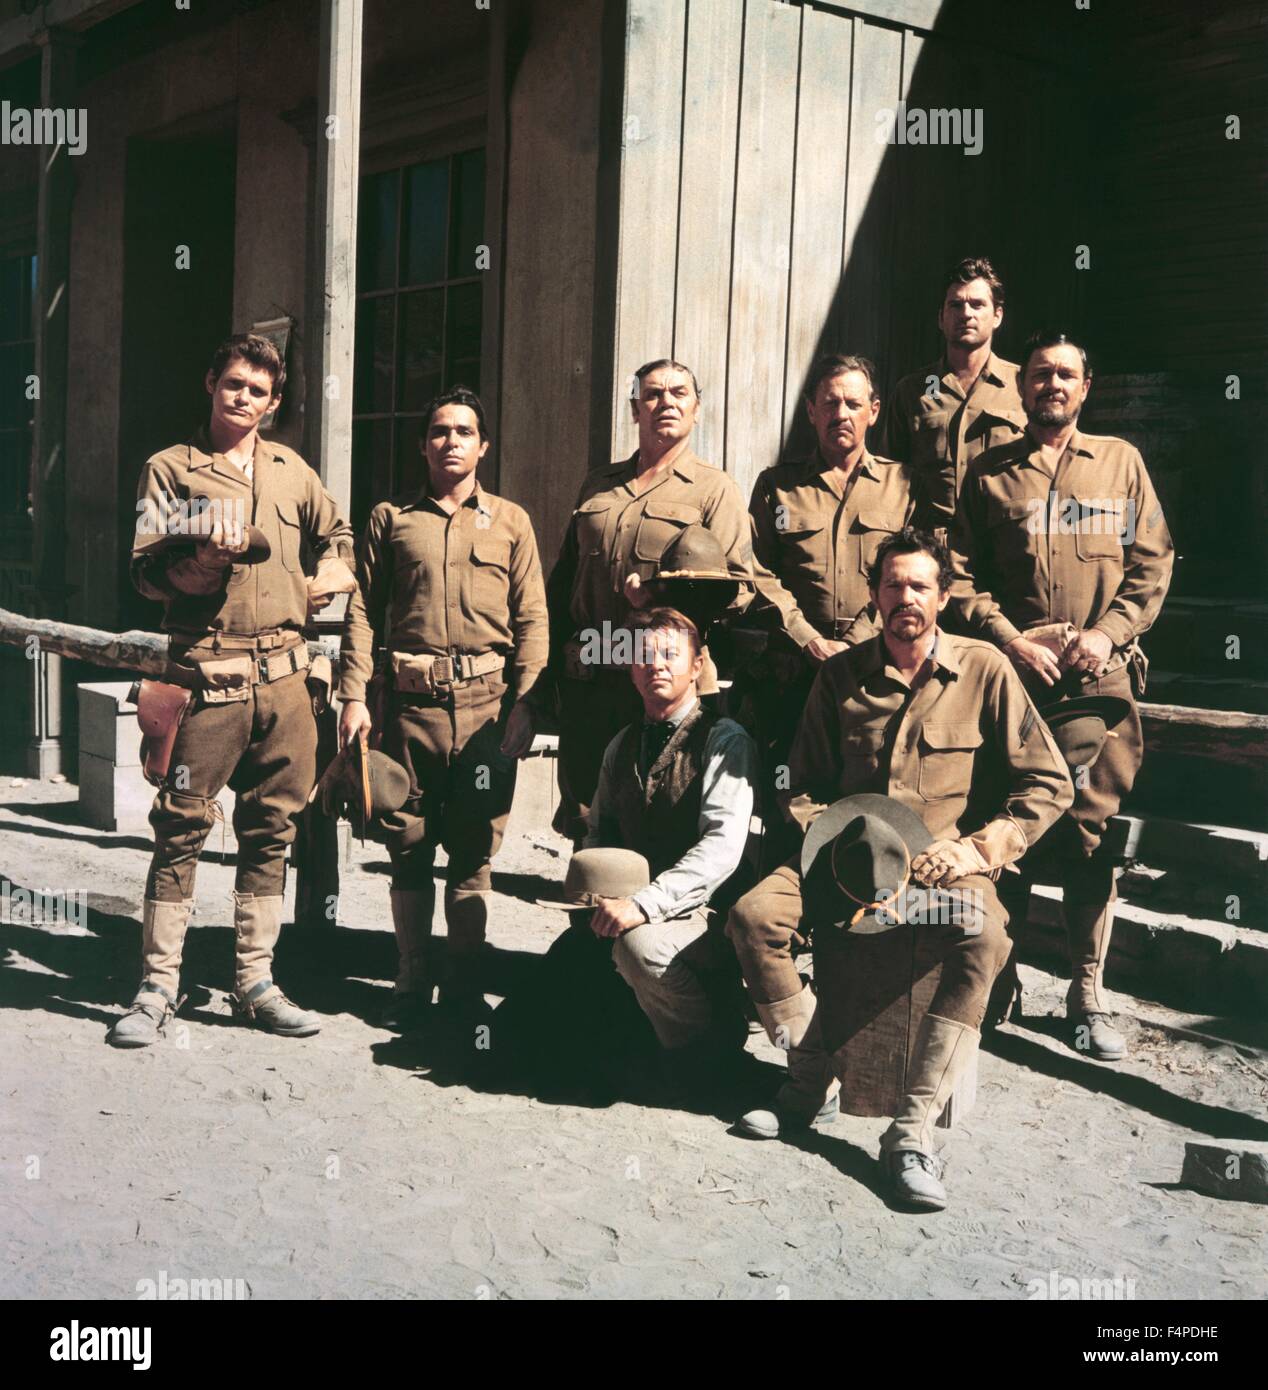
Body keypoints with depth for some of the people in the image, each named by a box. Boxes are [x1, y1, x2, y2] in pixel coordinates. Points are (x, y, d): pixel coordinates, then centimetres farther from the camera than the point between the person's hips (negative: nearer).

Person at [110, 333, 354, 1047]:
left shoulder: (291, 469, 16)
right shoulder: (171, 469, 4)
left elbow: (338, 534, 32)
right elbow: (146, 571, -3)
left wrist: (320, 586, 15)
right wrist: (205, 561, -20)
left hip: (284, 673, 4)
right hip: (208, 674, -4)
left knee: (272, 829, 6)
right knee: (182, 827, -4)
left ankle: (256, 979, 15)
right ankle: (159, 985, 4)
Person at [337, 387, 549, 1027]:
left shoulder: (510, 521, 11)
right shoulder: (391, 518, 11)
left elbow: (531, 620, 7)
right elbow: (362, 610, 8)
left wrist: (523, 704, -2)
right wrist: (354, 696, -2)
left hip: (487, 701, 0)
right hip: (410, 699, 0)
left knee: (475, 847, 4)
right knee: (408, 842, 4)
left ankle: (464, 978, 15)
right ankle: (414, 977, 17)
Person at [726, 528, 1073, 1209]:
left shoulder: (985, 670, 0)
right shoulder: (842, 674, 8)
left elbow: (1049, 784, -1)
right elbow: (805, 785, 14)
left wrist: (978, 849, -12)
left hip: (948, 864, -2)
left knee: (983, 939, -36)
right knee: (754, 913, -24)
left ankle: (913, 1128, -29)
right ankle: (812, 1081, -6)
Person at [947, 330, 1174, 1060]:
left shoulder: (1120, 460, 12)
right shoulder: (990, 472, 10)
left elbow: (1153, 562, 7)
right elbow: (963, 574, 4)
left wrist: (1108, 632, -7)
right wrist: (1011, 641, -9)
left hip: (1101, 675, 0)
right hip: (1011, 670, 0)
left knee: (1091, 828, -2)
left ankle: (1088, 992, 6)